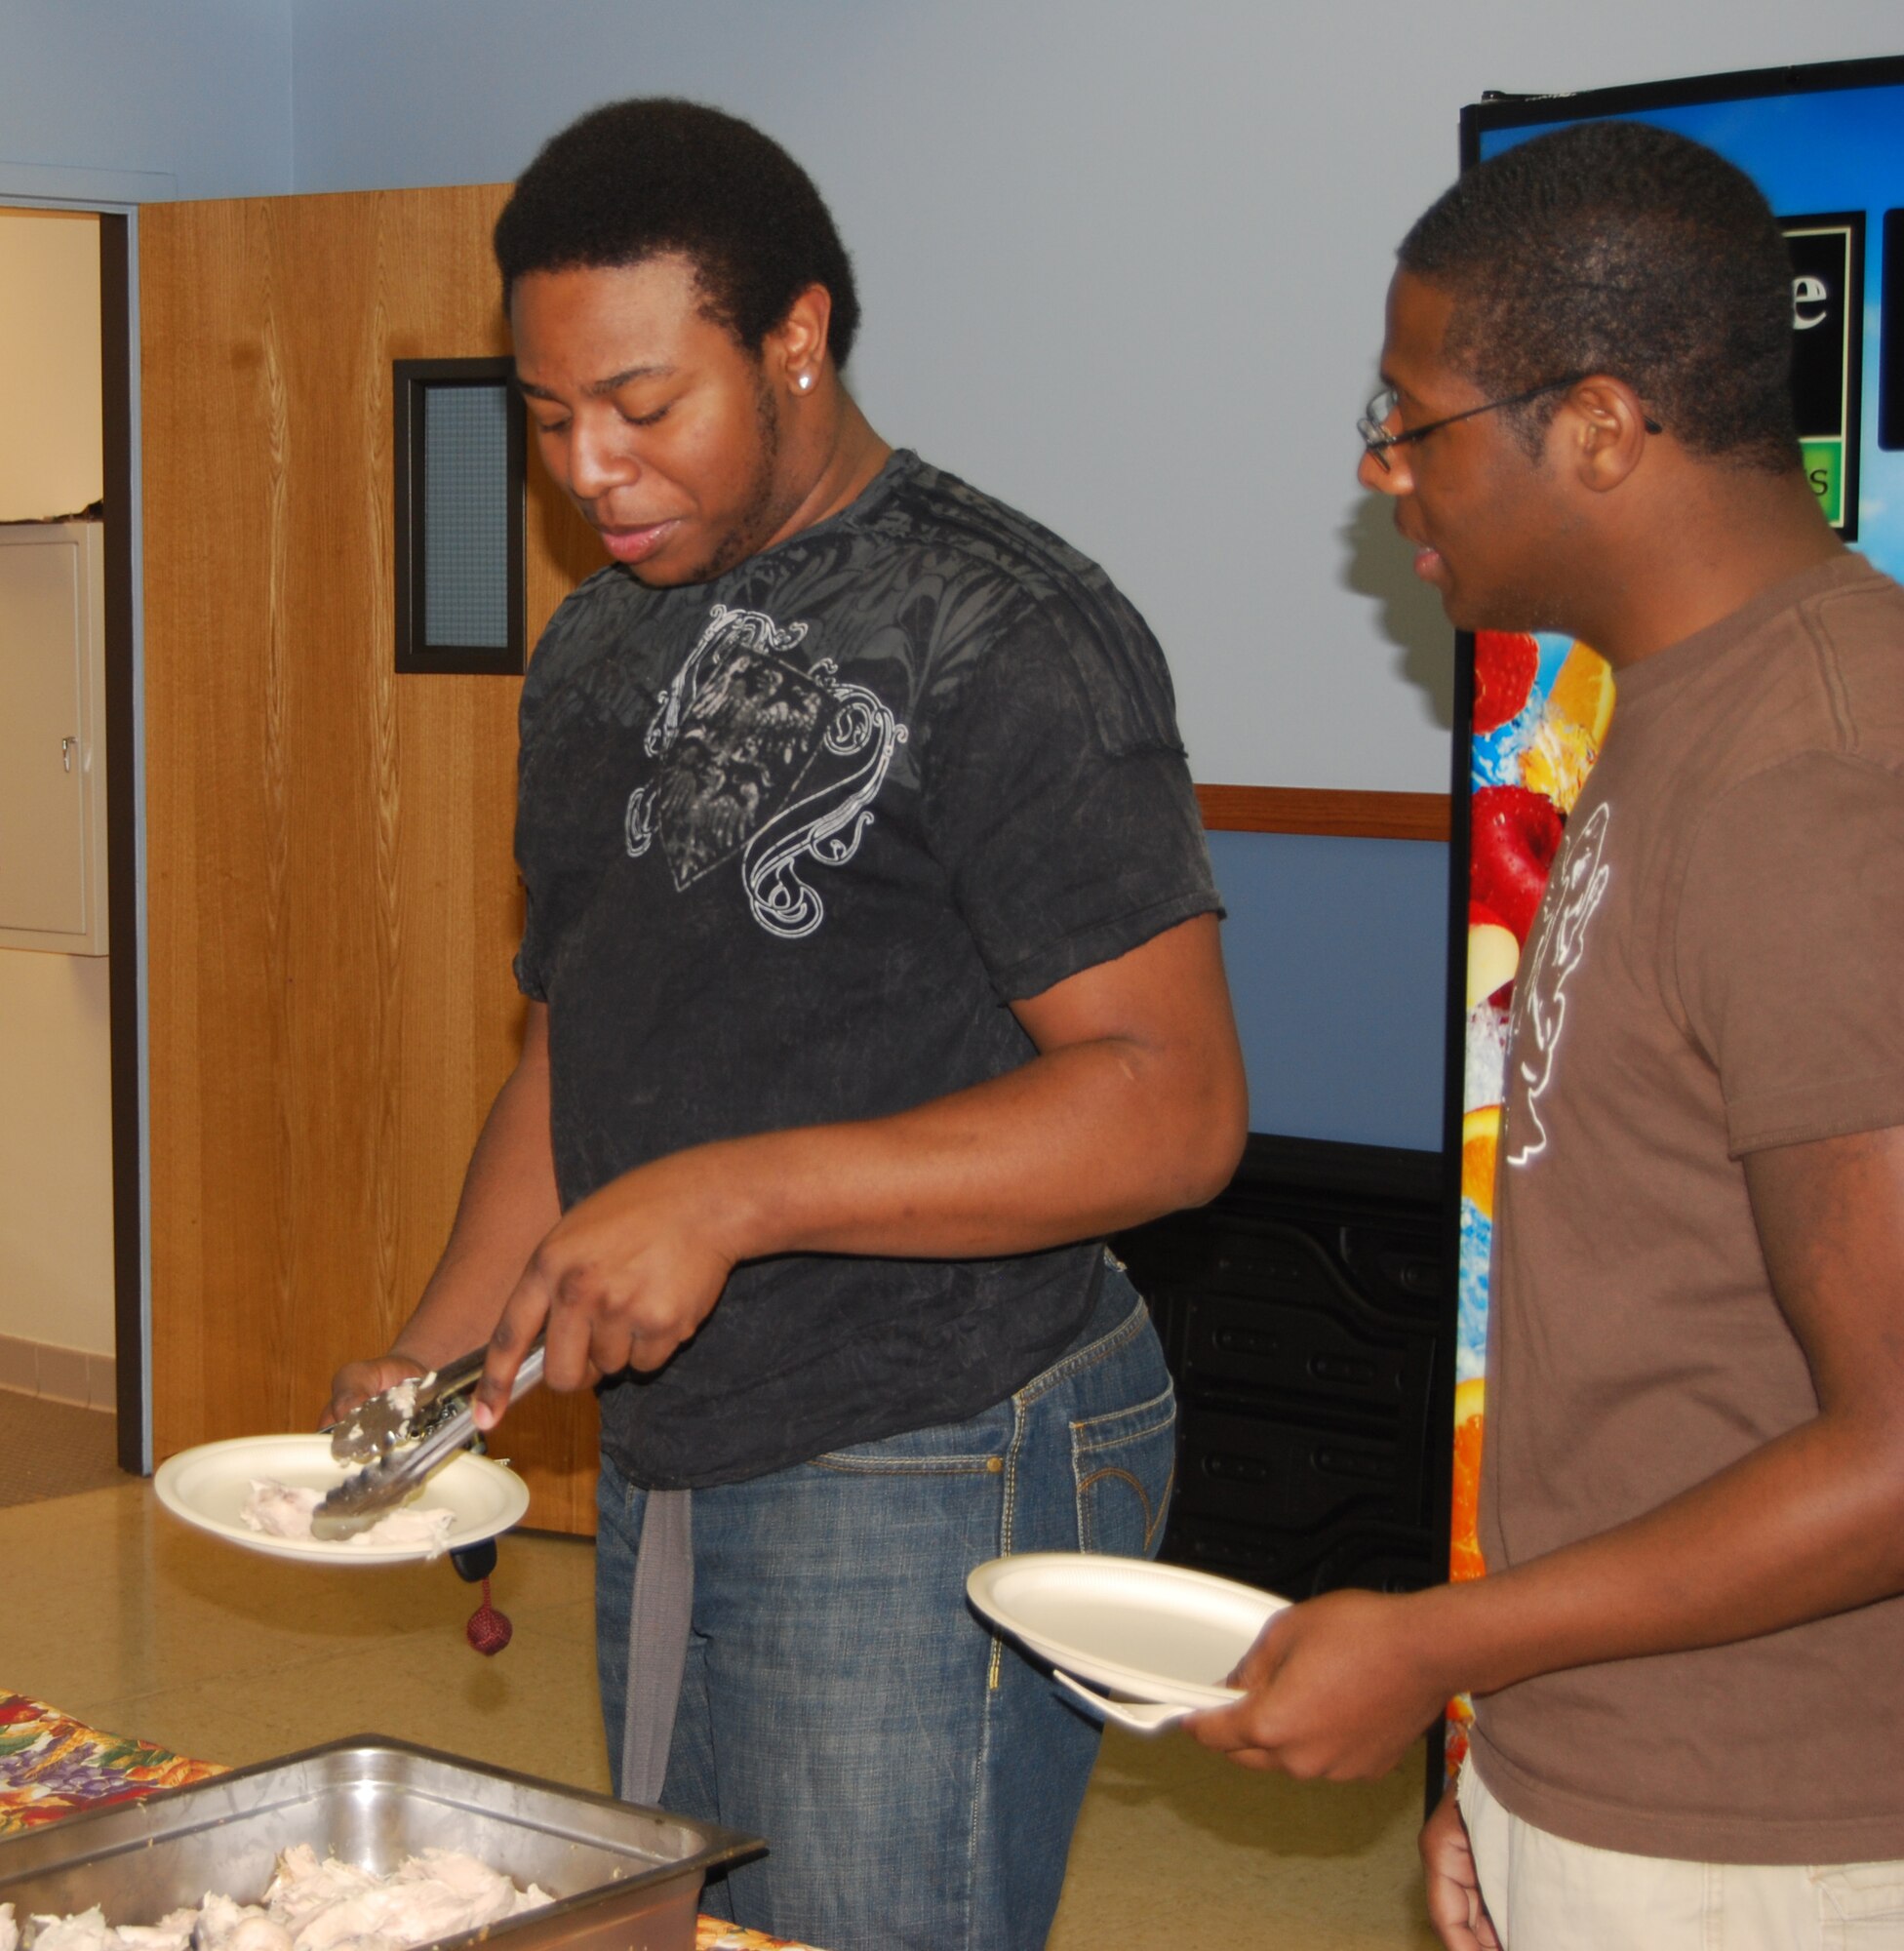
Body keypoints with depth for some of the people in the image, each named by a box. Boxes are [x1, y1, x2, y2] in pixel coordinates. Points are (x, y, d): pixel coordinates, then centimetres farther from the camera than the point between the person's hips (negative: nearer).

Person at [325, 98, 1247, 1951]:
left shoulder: (999, 634, -15)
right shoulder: (599, 655, 12)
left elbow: (1171, 1103, -21)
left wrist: (728, 1195, -27)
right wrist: (436, 1354, 4)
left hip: (934, 1469, -8)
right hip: (667, 1460, 8)